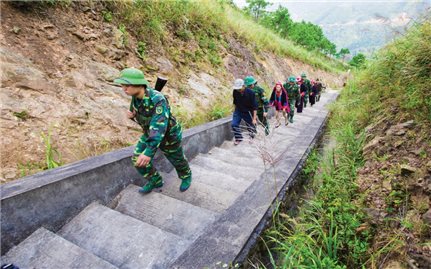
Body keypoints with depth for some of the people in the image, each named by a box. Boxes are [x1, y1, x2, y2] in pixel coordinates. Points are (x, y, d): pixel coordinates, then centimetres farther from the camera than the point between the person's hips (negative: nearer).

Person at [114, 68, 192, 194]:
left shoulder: (158, 100, -38)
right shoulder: (135, 97, -13)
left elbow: (159, 128, -46)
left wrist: (149, 152, -54)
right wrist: (132, 115, -17)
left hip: (169, 135, -6)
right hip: (150, 133, 7)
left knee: (177, 160, 15)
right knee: (138, 159, 0)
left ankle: (186, 176, 47)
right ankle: (155, 181, 23)